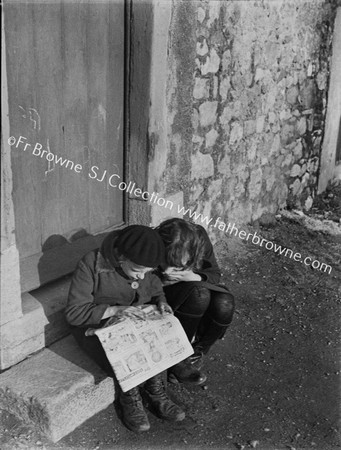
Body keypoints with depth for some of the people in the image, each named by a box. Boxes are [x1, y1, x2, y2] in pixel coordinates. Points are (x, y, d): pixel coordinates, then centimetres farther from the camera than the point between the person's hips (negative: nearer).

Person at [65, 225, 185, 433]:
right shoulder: (92, 265, -25)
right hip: (97, 326, -5)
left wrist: (161, 302, -10)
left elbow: (155, 289, 13)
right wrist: (114, 310, -33)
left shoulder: (145, 268, -8)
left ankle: (157, 394, -4)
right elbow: (74, 312, -24)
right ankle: (130, 400, -2)